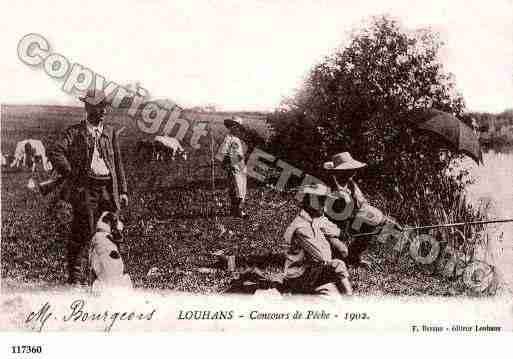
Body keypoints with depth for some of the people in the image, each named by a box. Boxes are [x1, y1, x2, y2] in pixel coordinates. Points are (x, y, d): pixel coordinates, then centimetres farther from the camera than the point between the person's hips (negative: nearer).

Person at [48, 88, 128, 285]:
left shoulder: (110, 132, 16)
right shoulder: (75, 132, 2)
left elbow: (118, 163, 17)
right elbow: (55, 151, -12)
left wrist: (122, 191, 13)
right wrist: (70, 175, -12)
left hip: (108, 188, 4)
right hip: (85, 188, -4)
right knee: (84, 231, -4)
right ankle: (74, 274, 9)